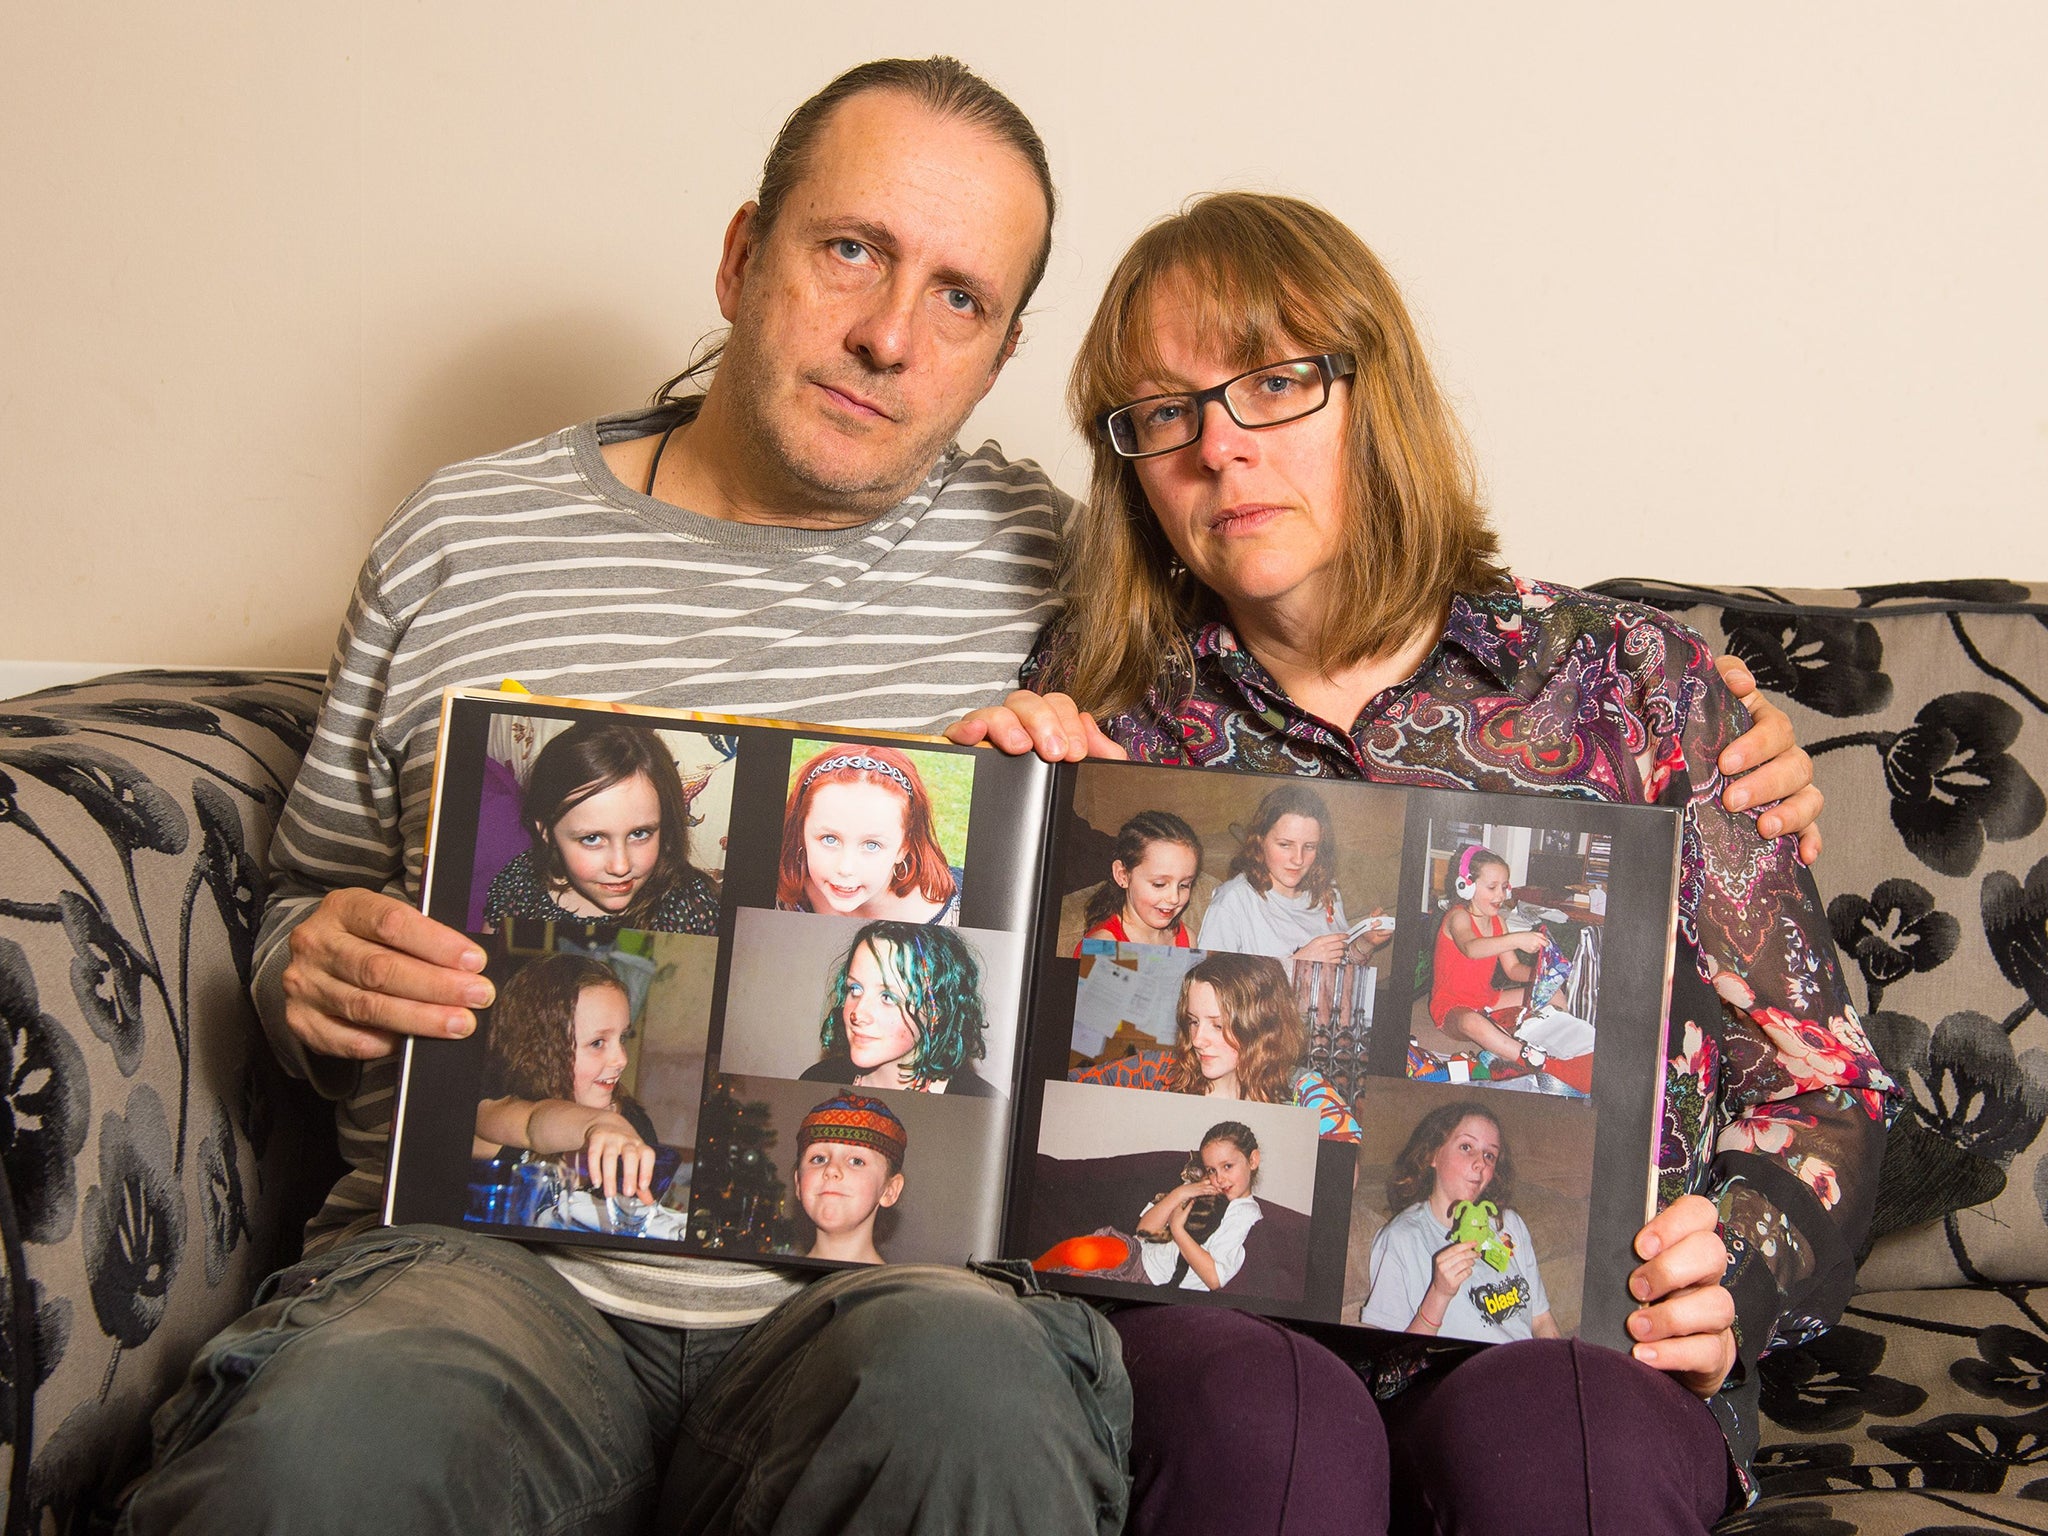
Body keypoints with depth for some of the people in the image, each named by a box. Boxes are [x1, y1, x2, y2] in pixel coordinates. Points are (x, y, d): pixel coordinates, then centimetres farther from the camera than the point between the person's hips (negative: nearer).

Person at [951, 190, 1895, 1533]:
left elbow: (1814, 1076, 11)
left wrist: (1734, 1268, -9)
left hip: (1575, 1329, 0)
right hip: (1215, 1308, 1)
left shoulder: (1633, 683, 11)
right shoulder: (1100, 711, 14)